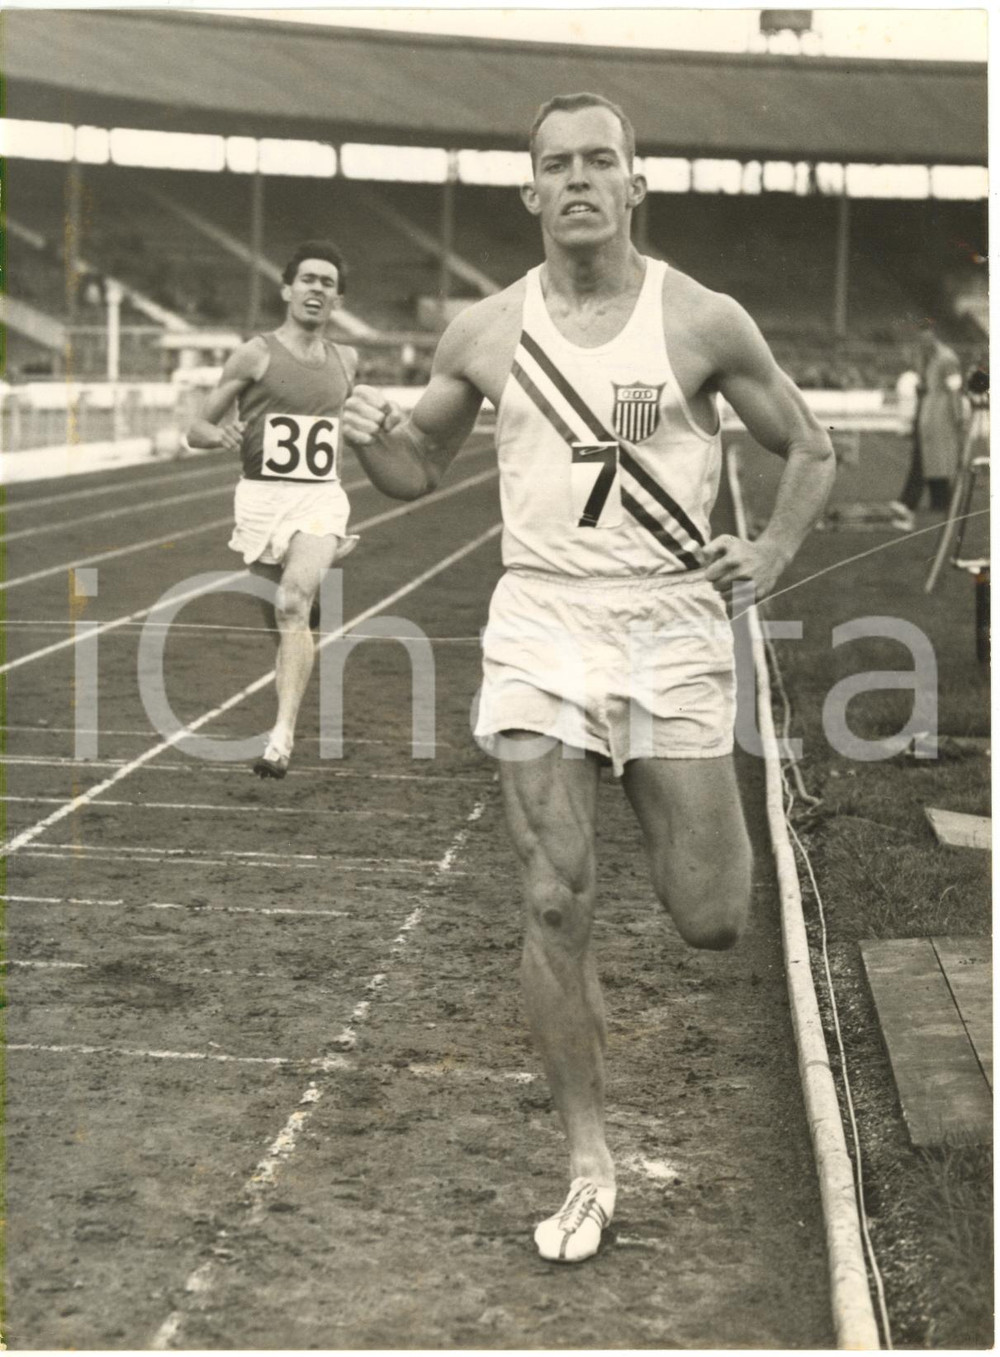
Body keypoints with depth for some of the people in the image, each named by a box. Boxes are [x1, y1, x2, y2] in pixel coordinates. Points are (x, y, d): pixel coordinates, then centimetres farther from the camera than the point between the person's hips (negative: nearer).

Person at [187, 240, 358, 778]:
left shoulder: (345, 361, 9)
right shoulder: (255, 355, -3)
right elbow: (196, 429, -2)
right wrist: (221, 434, -23)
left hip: (321, 497, 1)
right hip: (263, 495, 0)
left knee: (294, 603, -22)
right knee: (283, 617, 9)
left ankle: (282, 738, -30)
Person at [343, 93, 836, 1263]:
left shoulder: (703, 323, -2)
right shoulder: (486, 332, 4)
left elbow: (807, 449, 10)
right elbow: (420, 471, 16)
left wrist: (773, 554, -5)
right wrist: (374, 439, -6)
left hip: (672, 627, -1)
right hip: (540, 627, 1)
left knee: (709, 920, 2)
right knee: (554, 906, -5)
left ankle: (669, 803, 40)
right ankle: (588, 1166, 10)